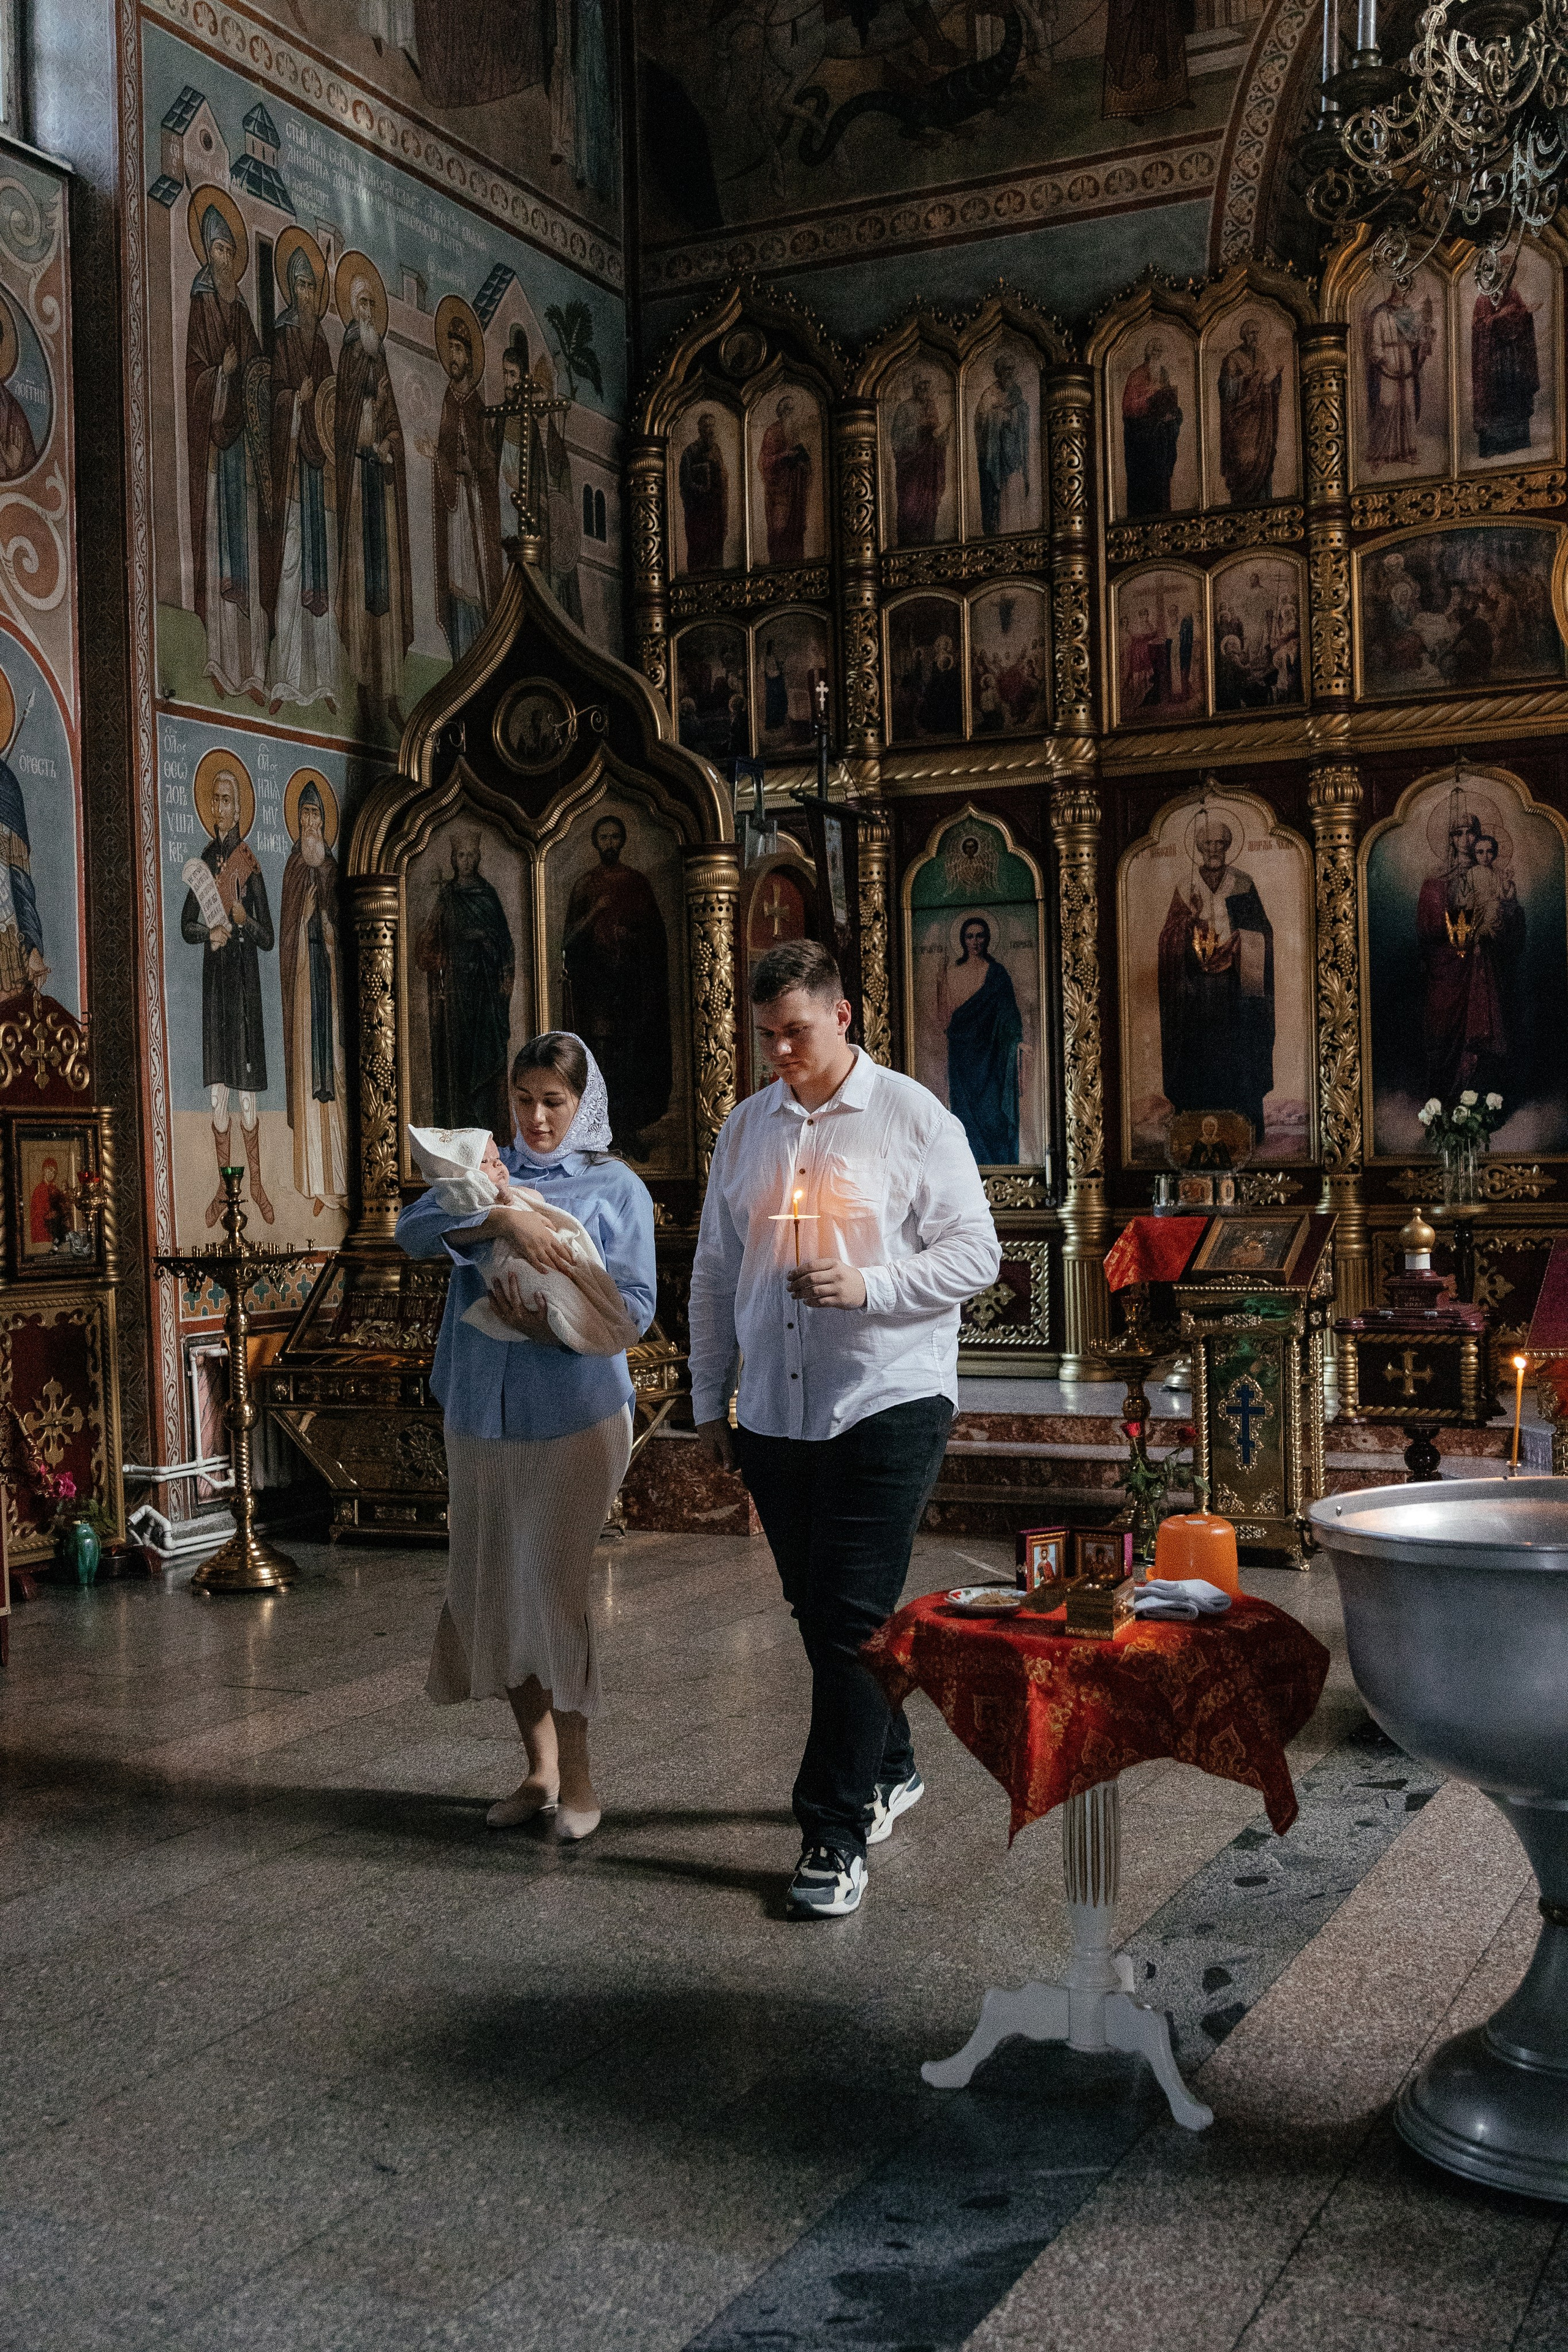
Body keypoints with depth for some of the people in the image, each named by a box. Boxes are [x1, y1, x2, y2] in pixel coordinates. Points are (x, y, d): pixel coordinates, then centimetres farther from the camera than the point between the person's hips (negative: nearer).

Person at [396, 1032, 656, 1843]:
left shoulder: (616, 1188, 2)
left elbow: (635, 1304, -6)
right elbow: (415, 1228, -9)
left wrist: (554, 1326, -23)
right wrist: (503, 1216, -25)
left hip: (575, 1417, -4)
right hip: (479, 1414, 4)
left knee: (552, 1588, -7)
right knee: (491, 1593, 8)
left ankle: (577, 1776, 10)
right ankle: (540, 1768, 23)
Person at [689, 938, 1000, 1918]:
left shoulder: (913, 1120, -3)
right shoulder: (746, 1129, 12)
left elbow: (975, 1254, -6)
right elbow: (716, 1273, 17)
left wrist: (867, 1285, -20)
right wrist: (710, 1399, 15)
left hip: (887, 1406, -5)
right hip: (774, 1416, 5)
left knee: (851, 1620, -7)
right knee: (820, 1614, 13)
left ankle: (838, 1834, 1)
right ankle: (889, 1770, 34)